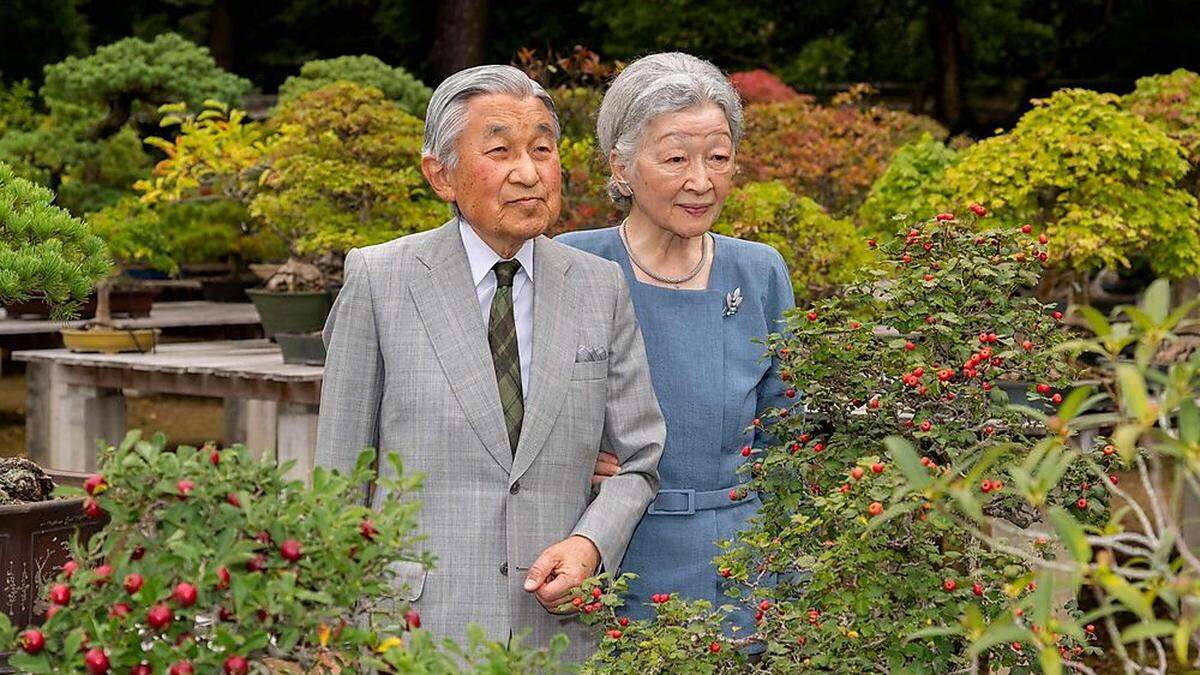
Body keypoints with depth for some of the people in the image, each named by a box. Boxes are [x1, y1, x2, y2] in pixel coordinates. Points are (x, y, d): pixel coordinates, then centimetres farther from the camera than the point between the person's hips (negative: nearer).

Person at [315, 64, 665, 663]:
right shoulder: (378, 280, -1)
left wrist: (590, 544, -9)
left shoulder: (602, 289, 6)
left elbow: (641, 461, 10)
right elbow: (339, 475, 1)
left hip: (557, 631, 2)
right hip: (416, 627, -2)